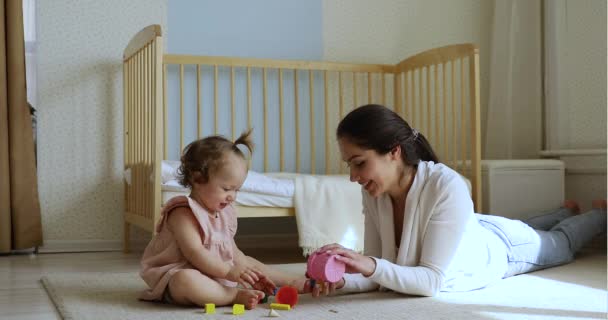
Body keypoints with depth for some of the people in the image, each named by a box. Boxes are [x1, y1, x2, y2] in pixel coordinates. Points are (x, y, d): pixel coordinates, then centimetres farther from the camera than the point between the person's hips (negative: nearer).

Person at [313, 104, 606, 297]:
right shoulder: (374, 194, -30)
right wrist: (343, 281, -45)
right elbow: (376, 270, -25)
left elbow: (433, 280, -47)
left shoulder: (447, 187, -48)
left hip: (505, 245, -5)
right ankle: (567, 211, 69)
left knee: (563, 242, 31)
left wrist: (372, 266, -59)